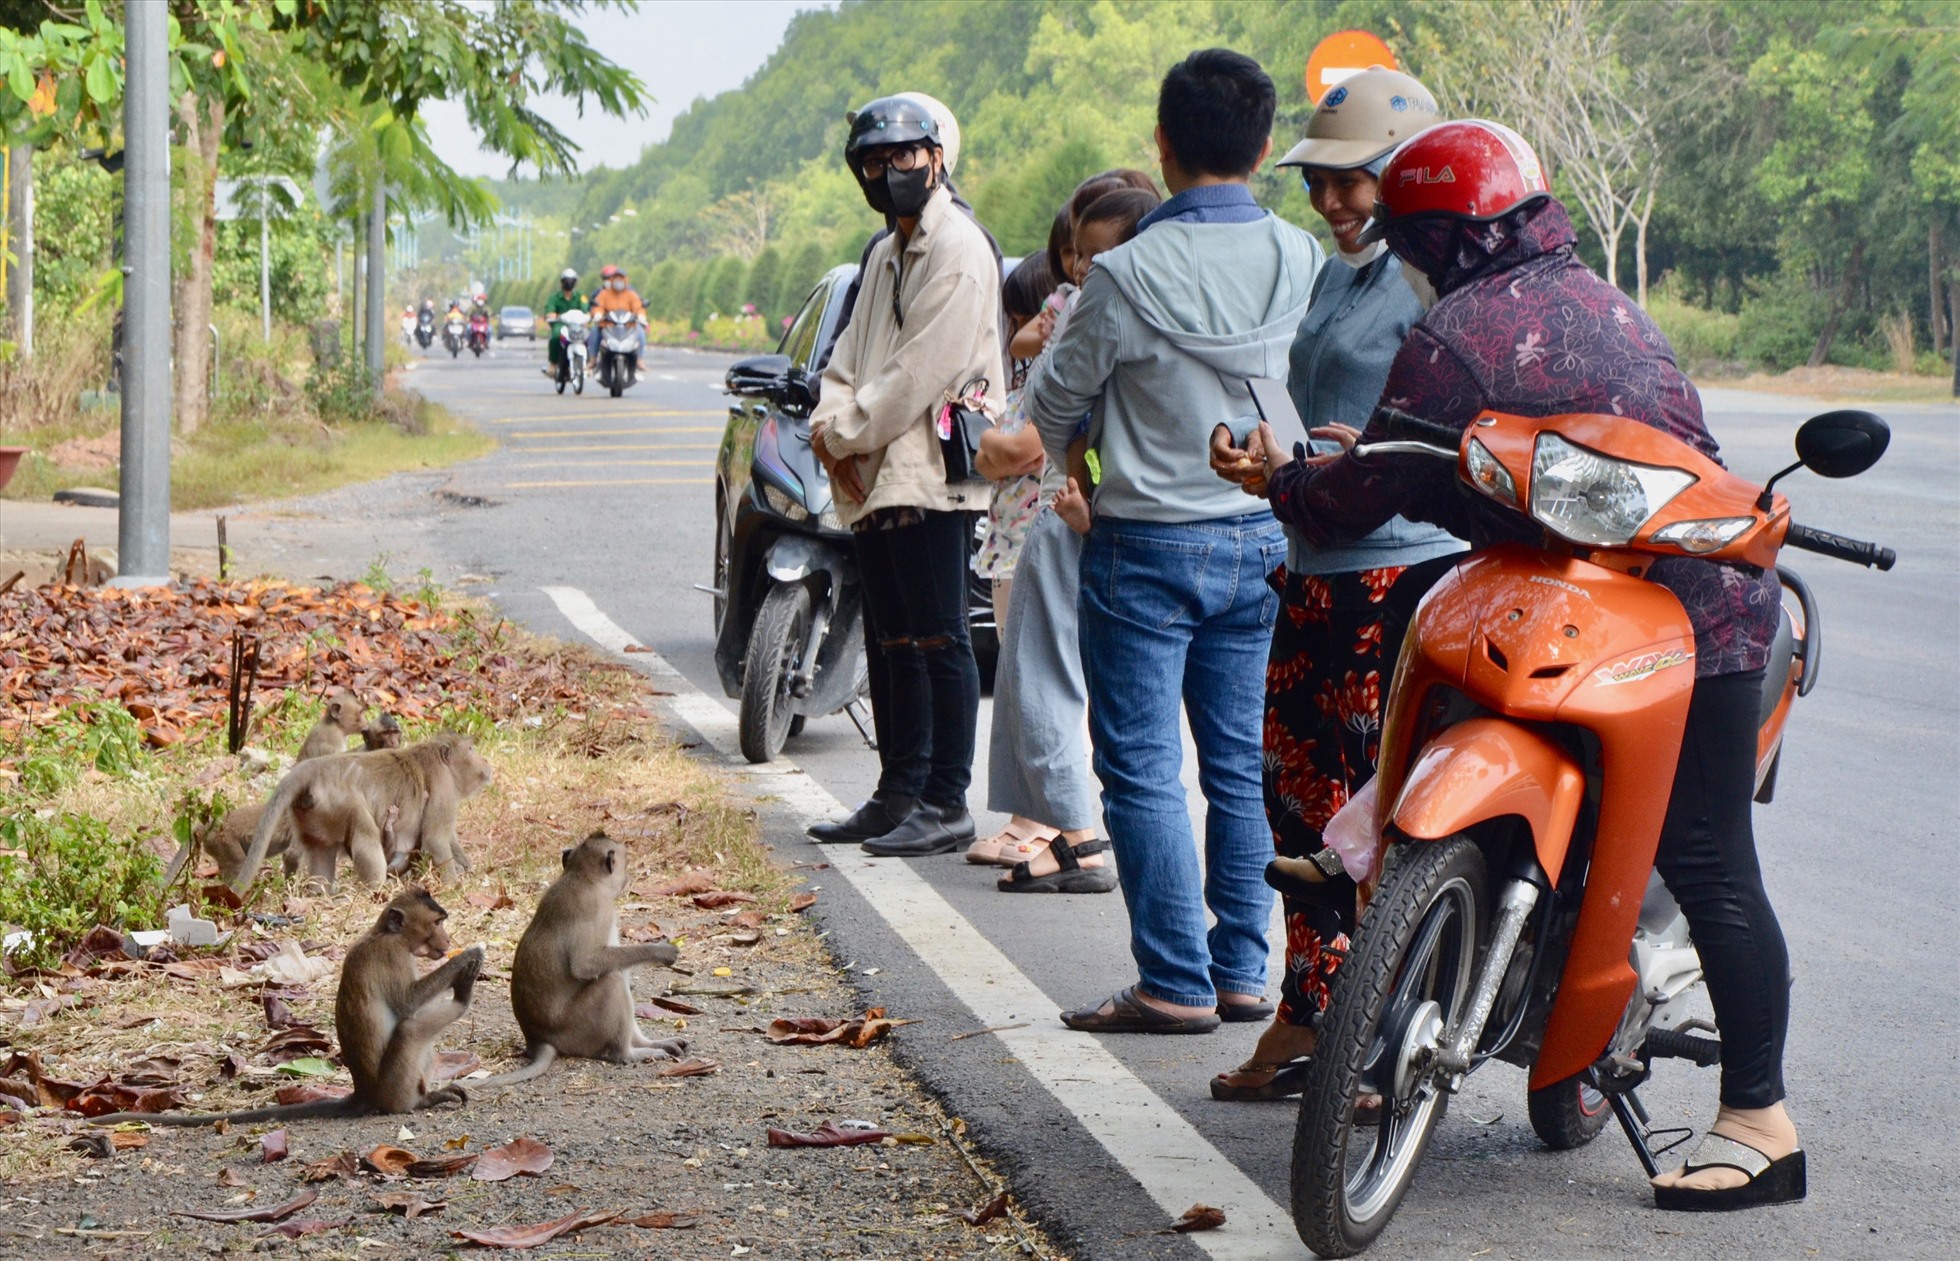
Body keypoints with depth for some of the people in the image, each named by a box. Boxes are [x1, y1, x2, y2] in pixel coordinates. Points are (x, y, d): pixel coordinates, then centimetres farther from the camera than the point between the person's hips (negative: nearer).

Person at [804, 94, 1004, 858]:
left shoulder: (957, 250, -10)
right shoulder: (887, 254, 22)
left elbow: (921, 372, -17)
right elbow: (851, 357, 20)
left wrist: (847, 434, -11)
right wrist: (829, 422, 0)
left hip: (929, 477, -10)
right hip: (874, 479, 10)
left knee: (938, 642, -7)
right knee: (895, 644, 13)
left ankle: (946, 804, -3)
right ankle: (900, 793, 20)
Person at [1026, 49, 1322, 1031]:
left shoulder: (1130, 273, -17)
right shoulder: (1304, 262, -4)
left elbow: (1054, 404, -3)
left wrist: (1064, 456, 19)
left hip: (1148, 545, -5)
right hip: (1264, 540, 5)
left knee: (1142, 771, 2)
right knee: (1241, 765, 12)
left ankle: (1176, 984, 2)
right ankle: (1243, 971, 16)